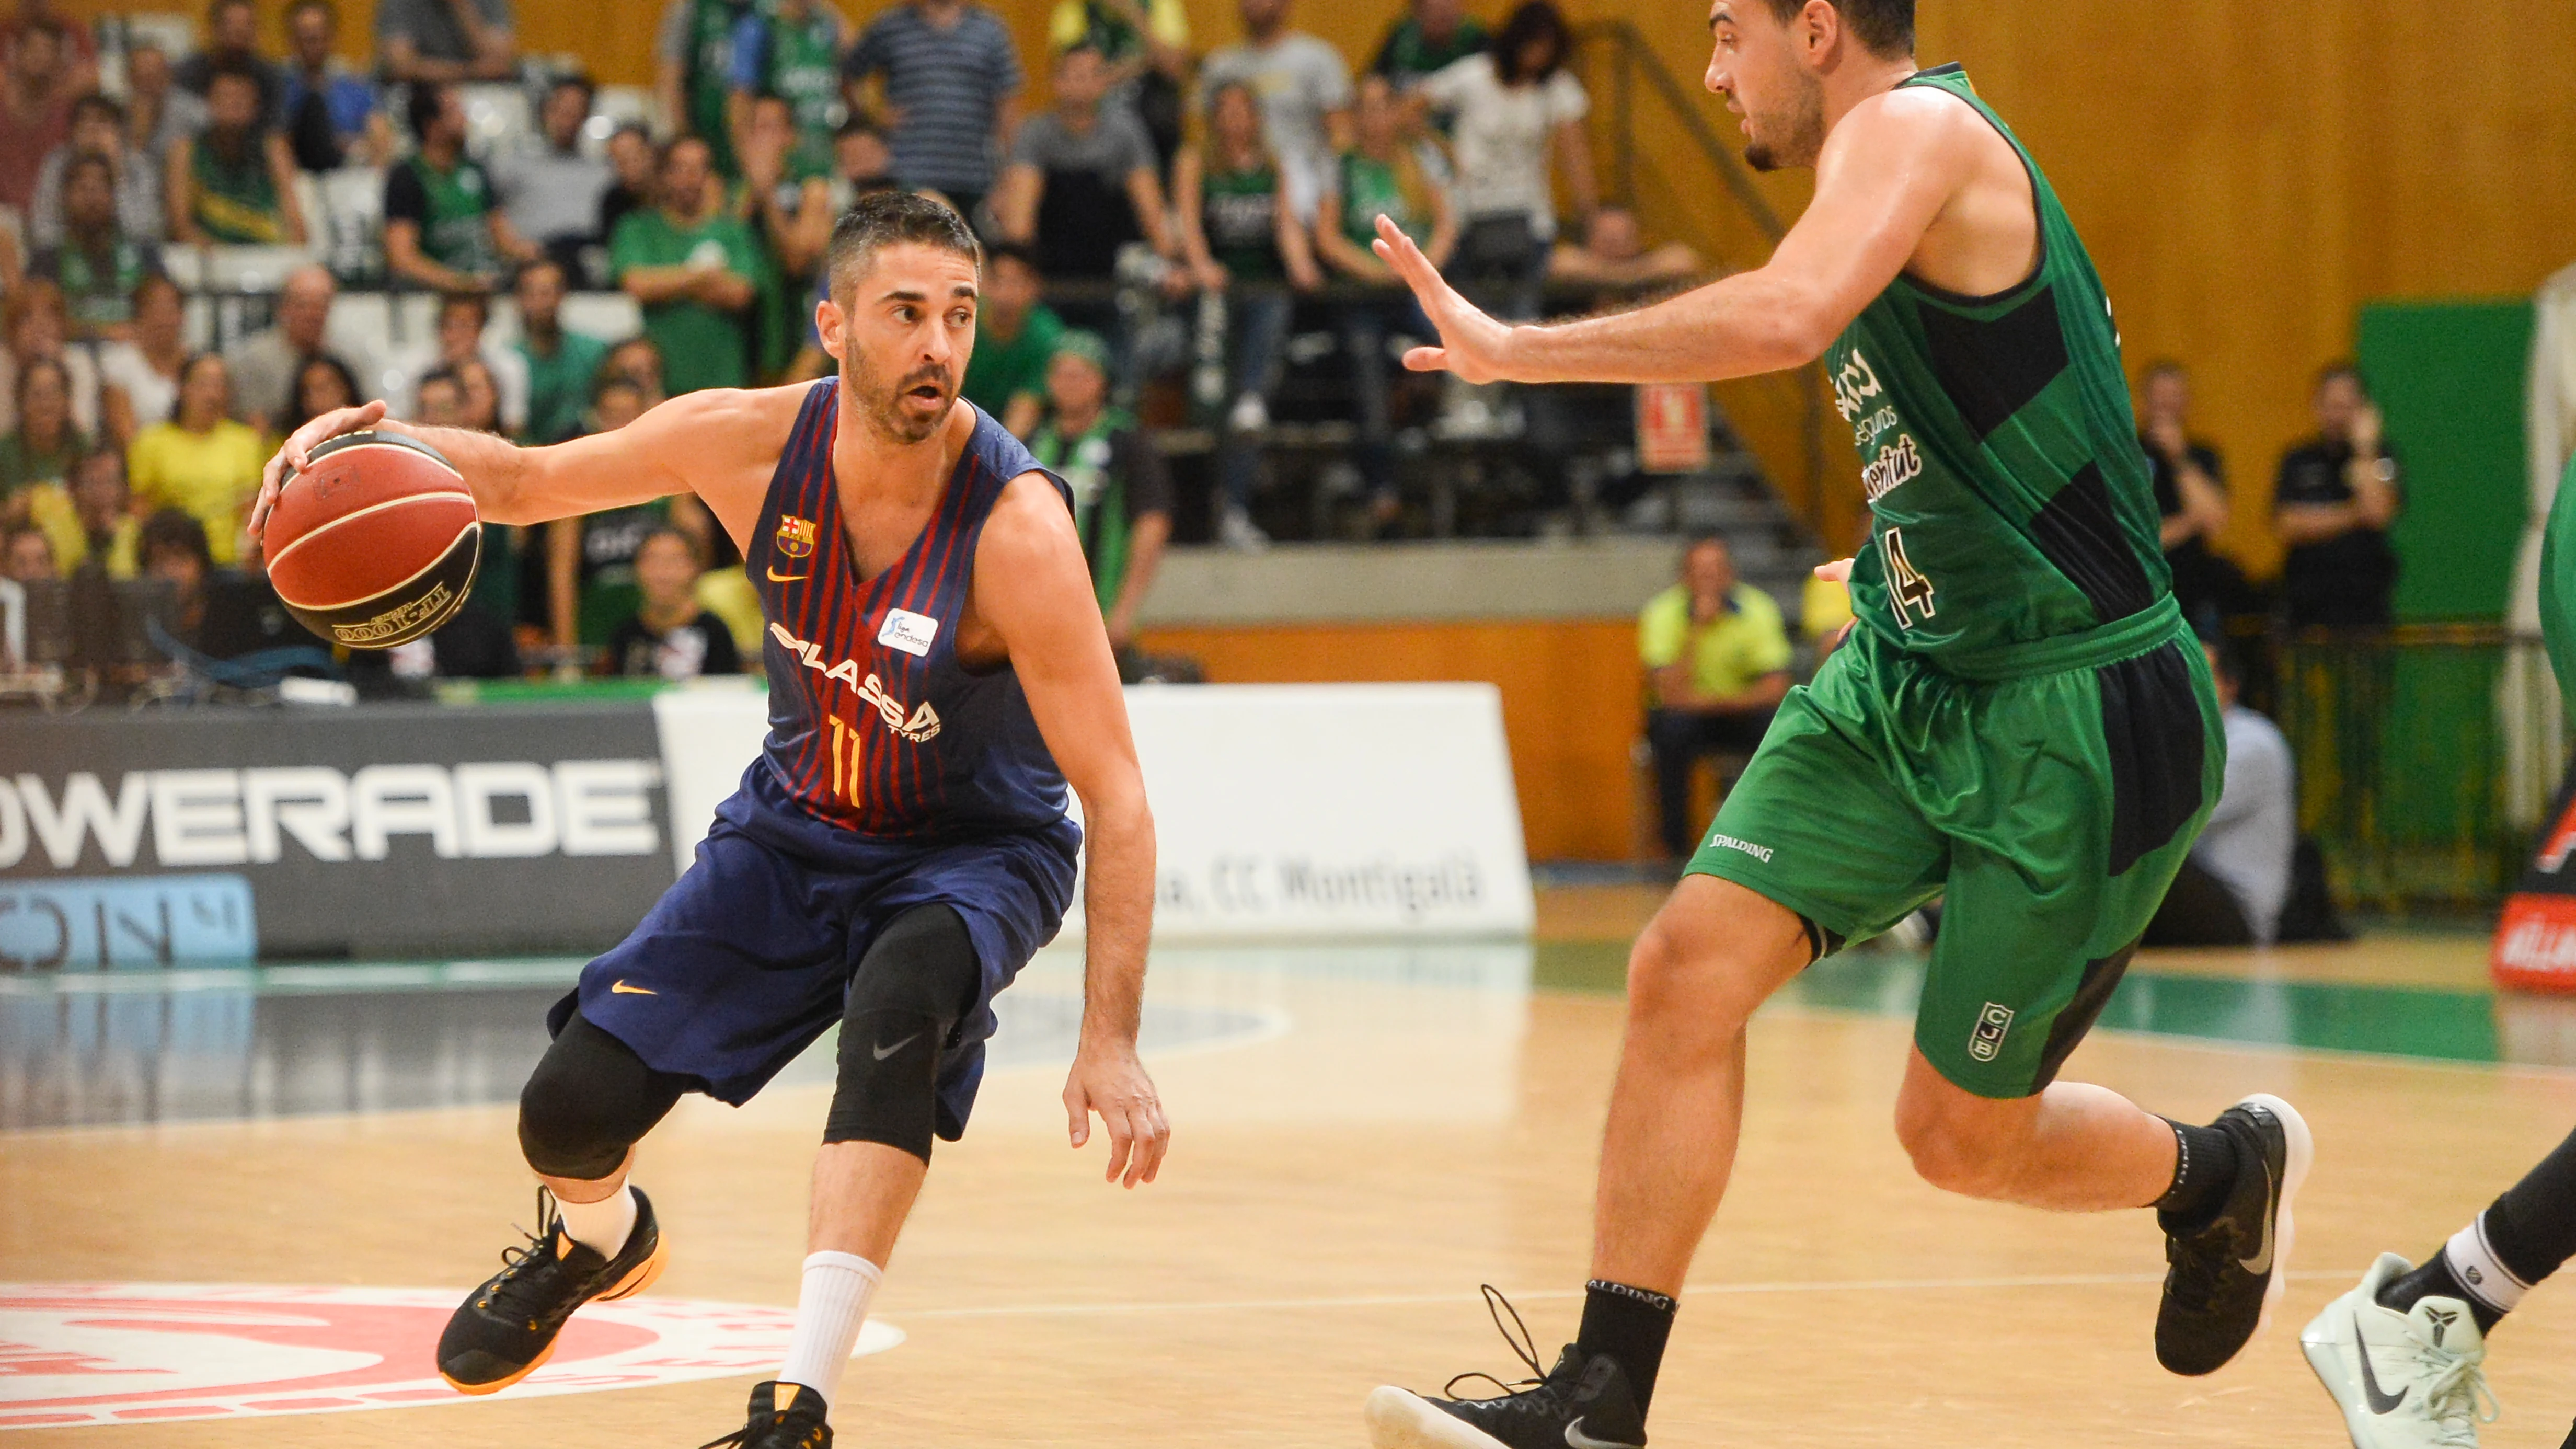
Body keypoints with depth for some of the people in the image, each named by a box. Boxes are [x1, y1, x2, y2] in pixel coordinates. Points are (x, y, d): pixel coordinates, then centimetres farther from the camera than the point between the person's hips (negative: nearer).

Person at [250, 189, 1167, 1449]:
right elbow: (528, 481, -1)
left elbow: (1116, 794, -29)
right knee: (571, 1110, -3)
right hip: (798, 822, 4)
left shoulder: (1017, 527, -31)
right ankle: (598, 1239, 38)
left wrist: (1111, 1039, -35)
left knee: (896, 1009, -38)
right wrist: (377, 443, -22)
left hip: (976, 849, -4)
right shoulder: (751, 441, -18)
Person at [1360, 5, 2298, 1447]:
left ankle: (2226, 1169, 31)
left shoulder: (1916, 129, -17)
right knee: (1693, 963, -8)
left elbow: (1787, 317, -37)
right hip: (1910, 675, 9)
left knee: (1963, 1134, 1)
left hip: (2076, 717, -9)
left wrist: (1517, 350, -31)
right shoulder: (1902, 162, 13)